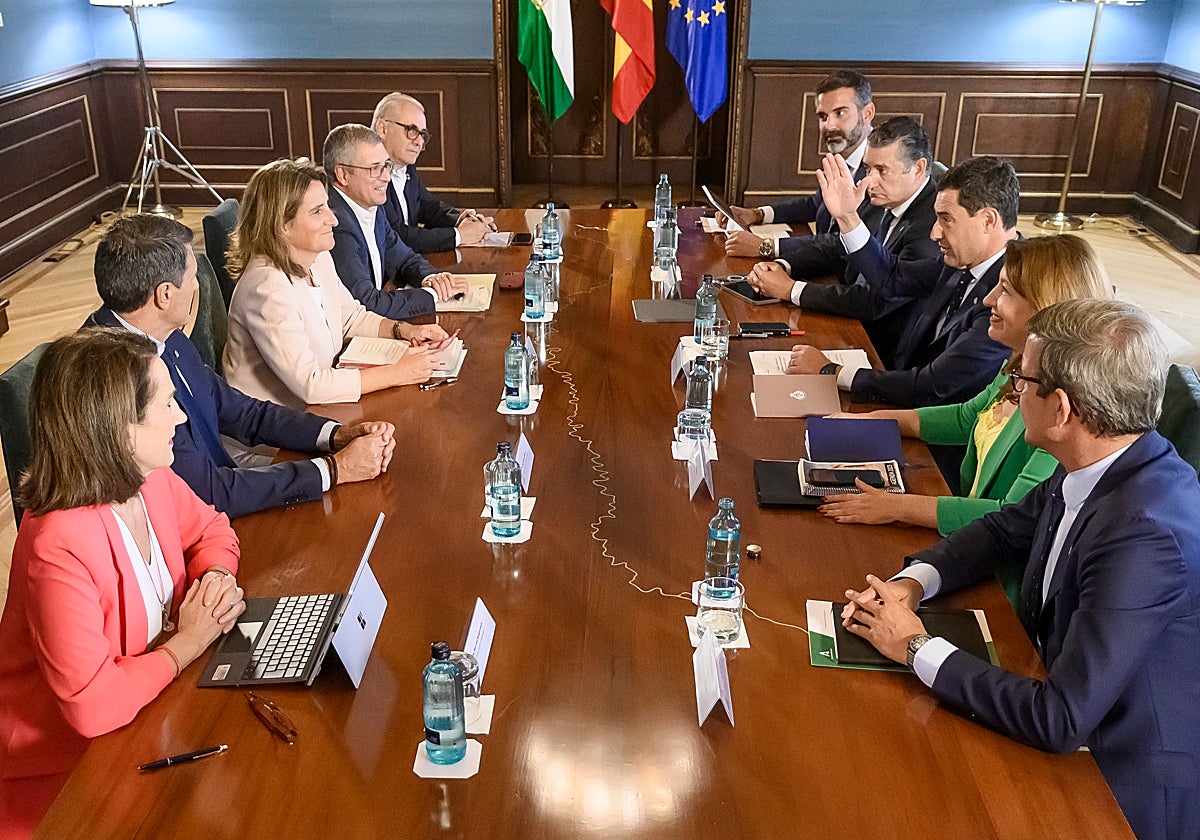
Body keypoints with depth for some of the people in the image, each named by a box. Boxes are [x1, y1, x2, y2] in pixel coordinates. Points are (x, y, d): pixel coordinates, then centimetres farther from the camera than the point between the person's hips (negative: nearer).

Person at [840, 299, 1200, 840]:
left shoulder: (1144, 535, -34)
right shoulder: (1096, 469, -7)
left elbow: (1060, 720, -32)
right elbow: (1005, 530, 11)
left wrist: (917, 647, -21)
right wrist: (912, 582, -6)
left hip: (1125, 788, -7)